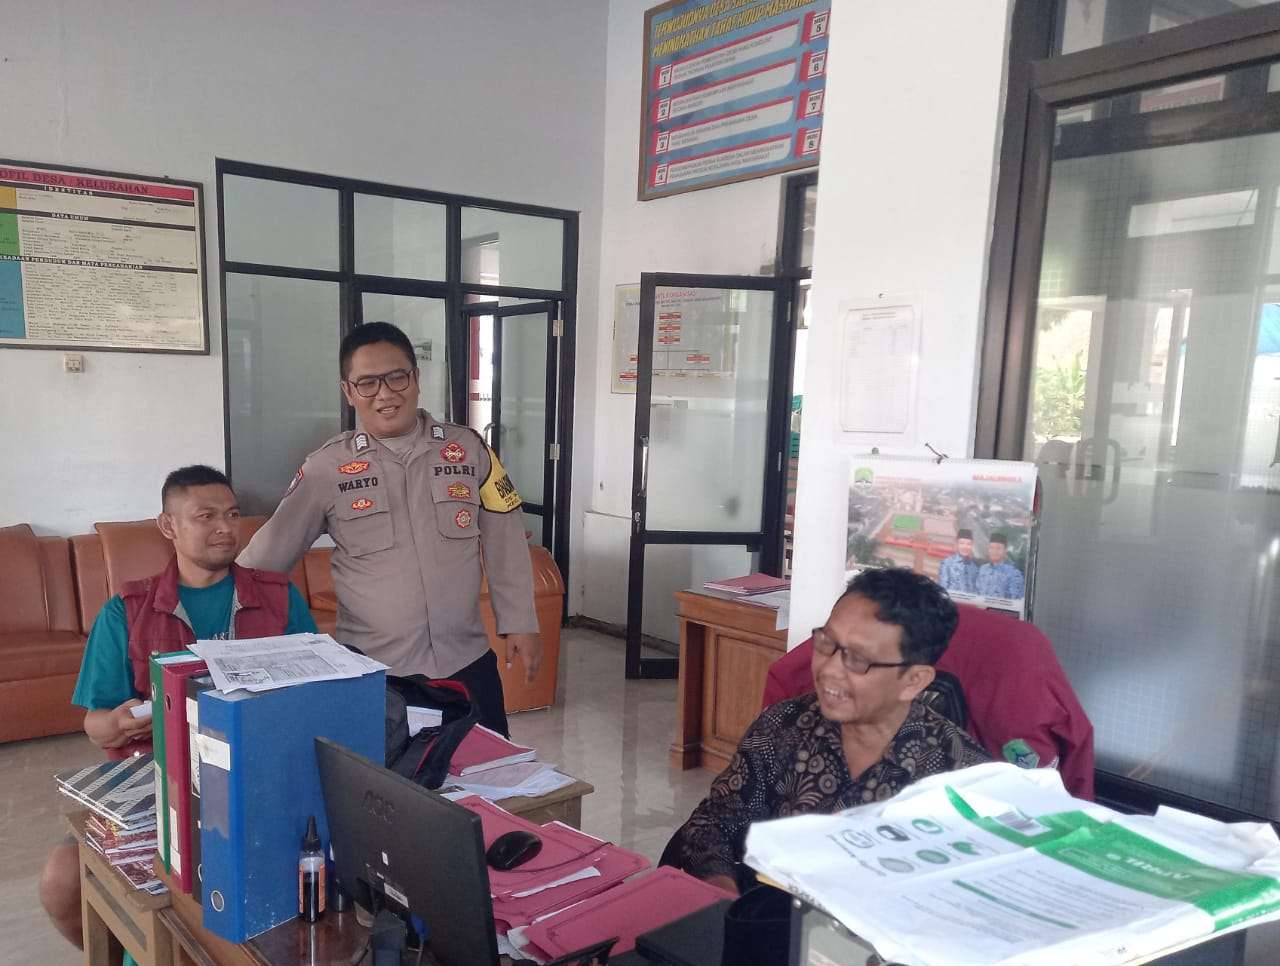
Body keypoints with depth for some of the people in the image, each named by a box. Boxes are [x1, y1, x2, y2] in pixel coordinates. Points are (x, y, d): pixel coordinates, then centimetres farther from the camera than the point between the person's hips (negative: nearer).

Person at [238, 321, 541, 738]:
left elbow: (504, 543, 4)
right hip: (371, 672, -1)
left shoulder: (468, 448, 0)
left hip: (466, 662, 2)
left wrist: (520, 623, 4)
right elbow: (270, 550, 5)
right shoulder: (327, 467, -4)